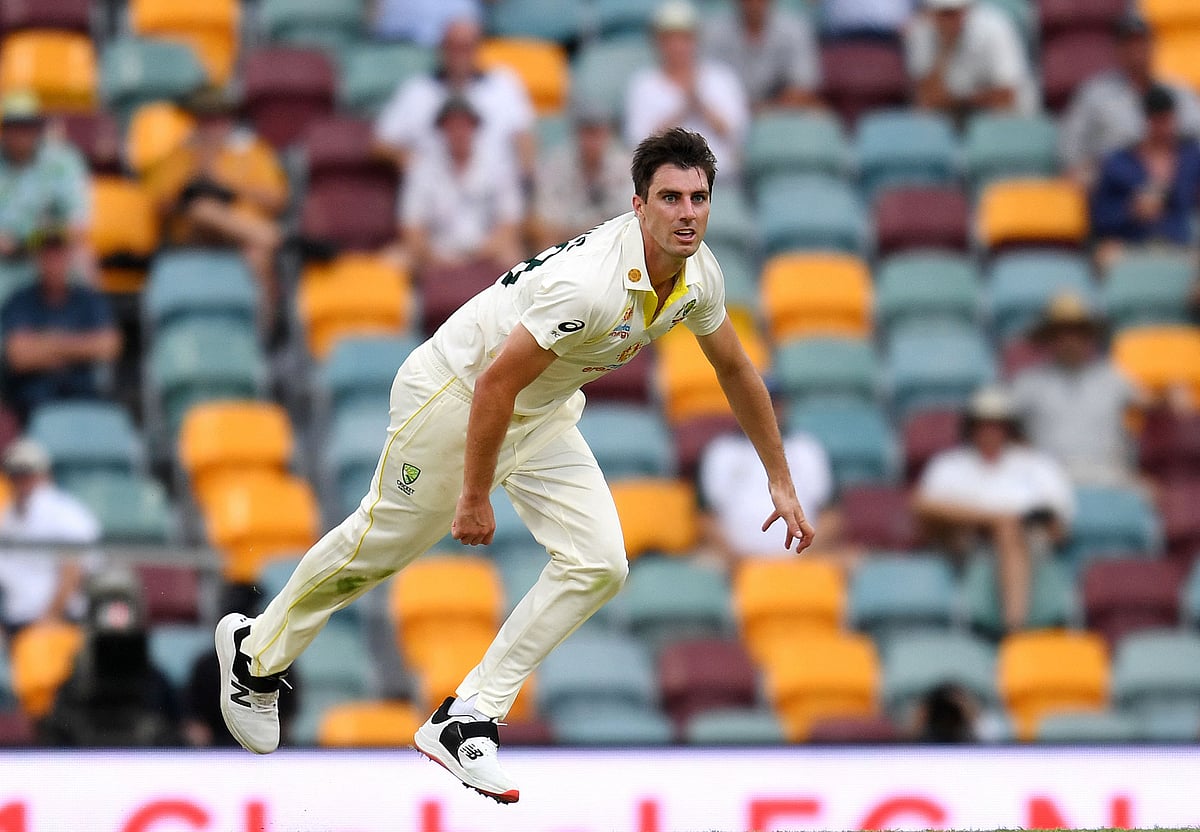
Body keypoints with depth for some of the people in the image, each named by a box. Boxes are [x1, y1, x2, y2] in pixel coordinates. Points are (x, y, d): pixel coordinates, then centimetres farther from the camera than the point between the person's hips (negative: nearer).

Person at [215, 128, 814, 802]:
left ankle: (466, 720, -1)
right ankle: (257, 653, 34)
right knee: (379, 546, 8)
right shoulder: (592, 284, -37)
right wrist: (474, 498, -21)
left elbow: (736, 370, 8)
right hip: (455, 394, -7)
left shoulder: (699, 275, -12)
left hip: (543, 415, 7)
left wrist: (782, 482, 12)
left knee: (600, 567, -8)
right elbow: (494, 385, -31)